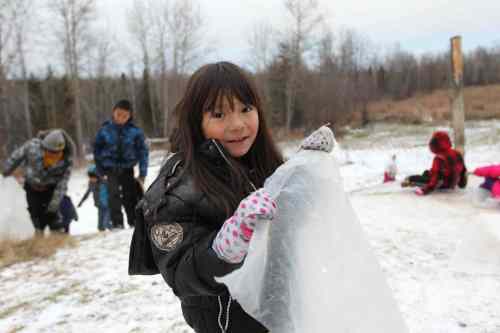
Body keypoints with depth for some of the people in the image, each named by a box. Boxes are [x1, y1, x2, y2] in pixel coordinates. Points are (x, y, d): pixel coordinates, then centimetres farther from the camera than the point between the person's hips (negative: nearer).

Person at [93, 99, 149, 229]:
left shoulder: (135, 131, -6)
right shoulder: (105, 129, -4)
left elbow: (143, 152, -2)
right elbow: (97, 149, 6)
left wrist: (142, 174, -5)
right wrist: (100, 170, 4)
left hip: (127, 169, 0)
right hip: (110, 169, 0)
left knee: (131, 196, 4)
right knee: (114, 195, -14)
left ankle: (135, 222, 17)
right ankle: (117, 223, -8)